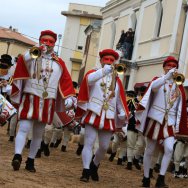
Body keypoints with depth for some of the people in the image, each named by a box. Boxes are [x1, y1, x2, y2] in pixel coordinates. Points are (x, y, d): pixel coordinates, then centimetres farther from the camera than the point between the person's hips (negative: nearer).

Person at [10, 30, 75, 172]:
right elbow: (22, 61, -16)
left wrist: (69, 97, -5)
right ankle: (17, 156, -25)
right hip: (30, 99, -3)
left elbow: (66, 81, 7)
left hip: (47, 102, 3)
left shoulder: (59, 63, 13)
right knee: (24, 128, -16)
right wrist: (35, 53, -28)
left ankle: (31, 161, 14)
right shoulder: (31, 56, 6)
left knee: (38, 134, 7)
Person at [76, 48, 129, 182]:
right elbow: (89, 80, -21)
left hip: (109, 117, 4)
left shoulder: (117, 80, 17)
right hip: (93, 113, -4)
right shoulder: (93, 73, 4)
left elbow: (120, 99, 16)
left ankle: (94, 166, 29)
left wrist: (123, 113, 1)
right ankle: (86, 171, -6)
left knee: (104, 147, 6)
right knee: (89, 143, -9)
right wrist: (105, 70, -32)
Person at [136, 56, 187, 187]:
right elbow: (153, 87, -24)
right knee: (150, 150, 4)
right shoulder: (158, 80, 1)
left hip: (170, 122, 2)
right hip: (155, 119, -2)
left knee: (169, 149, -17)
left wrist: (177, 125, 2)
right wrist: (168, 76, -36)